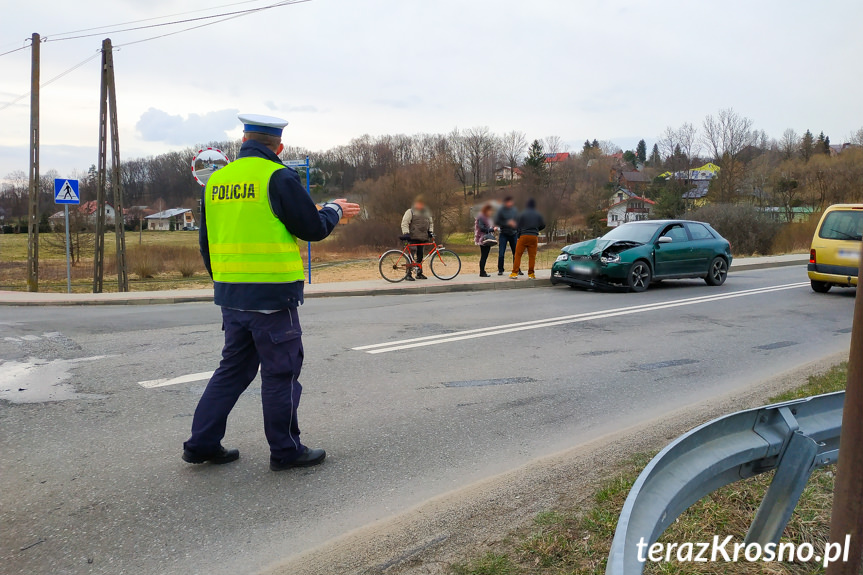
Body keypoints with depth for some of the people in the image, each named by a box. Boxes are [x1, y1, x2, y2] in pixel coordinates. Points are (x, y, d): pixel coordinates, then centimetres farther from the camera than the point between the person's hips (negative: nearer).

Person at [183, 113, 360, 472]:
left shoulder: (216, 180, 10)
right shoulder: (279, 178, -11)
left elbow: (207, 241, 15)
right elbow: (313, 229, -8)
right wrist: (335, 210, 12)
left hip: (230, 294, 7)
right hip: (272, 295, -7)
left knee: (233, 368, 18)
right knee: (281, 372, 5)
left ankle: (202, 443, 22)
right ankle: (286, 451, 15)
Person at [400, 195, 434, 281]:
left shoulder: (427, 213, 19)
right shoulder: (410, 212, 1)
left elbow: (431, 223, 28)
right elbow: (404, 223, -5)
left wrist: (430, 231, 11)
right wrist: (406, 233, -17)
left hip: (423, 238, 6)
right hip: (413, 238, -6)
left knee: (420, 256, 8)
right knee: (411, 256, -10)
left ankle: (419, 273, 17)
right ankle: (408, 274, -8)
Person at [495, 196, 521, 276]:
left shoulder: (515, 210, 5)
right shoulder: (501, 210, -6)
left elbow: (518, 222, 12)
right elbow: (496, 222, -9)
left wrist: (518, 235, 9)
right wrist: (507, 223, -19)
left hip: (513, 234, 3)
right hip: (504, 234, -3)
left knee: (516, 253, 4)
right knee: (501, 254, -6)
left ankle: (517, 269, 15)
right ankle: (500, 270, 7)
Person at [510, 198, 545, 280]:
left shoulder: (523, 214, -1)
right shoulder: (537, 215, 7)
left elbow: (519, 226, 0)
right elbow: (543, 225, 12)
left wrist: (519, 236, 10)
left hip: (524, 236, -2)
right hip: (534, 237, 2)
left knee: (518, 255, 2)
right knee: (532, 256, 5)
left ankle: (514, 273, -2)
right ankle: (531, 274, 4)